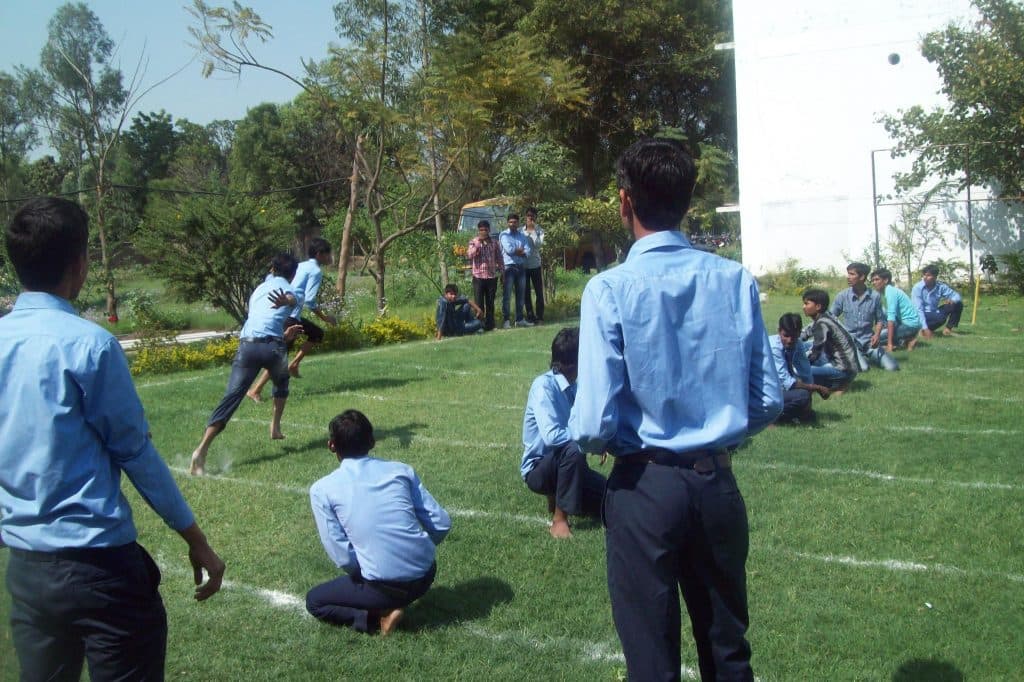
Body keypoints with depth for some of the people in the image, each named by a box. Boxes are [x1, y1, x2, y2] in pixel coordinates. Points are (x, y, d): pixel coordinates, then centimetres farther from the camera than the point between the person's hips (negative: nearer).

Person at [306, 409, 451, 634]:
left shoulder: (322, 489, -4)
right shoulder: (401, 470, 4)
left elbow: (342, 556, -9)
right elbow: (441, 524, 3)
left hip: (385, 588, -4)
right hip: (426, 576, 4)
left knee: (314, 601, 22)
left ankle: (378, 617, 1)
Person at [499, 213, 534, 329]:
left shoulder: (523, 236, 13)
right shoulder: (504, 235, 0)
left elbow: (527, 252, 1)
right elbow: (509, 250, -15)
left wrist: (516, 251, -14)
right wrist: (521, 250, -2)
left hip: (521, 267, 5)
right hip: (508, 267, -5)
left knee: (520, 294, 9)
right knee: (506, 295, -7)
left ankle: (520, 319, 16)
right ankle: (506, 320, -5)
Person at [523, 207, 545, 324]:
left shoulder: (539, 230, 0)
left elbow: (539, 244, -15)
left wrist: (532, 230, -14)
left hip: (535, 265, -1)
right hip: (523, 265, 1)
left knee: (539, 292, 0)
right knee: (526, 292, 6)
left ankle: (539, 317, 5)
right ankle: (530, 316, 13)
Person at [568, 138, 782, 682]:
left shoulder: (610, 290, -17)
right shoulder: (735, 280, -6)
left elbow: (594, 424, -19)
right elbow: (768, 402, -2)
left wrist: (588, 438, 3)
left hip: (645, 488, -3)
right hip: (719, 483, 4)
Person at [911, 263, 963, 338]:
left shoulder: (940, 286, -6)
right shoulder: (917, 288, -19)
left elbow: (956, 295, 1)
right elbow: (918, 309, -24)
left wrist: (953, 300, -25)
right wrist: (925, 328, -31)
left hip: (934, 313, 6)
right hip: (922, 315, -6)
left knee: (958, 304, -5)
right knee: (941, 317, -34)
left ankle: (948, 329, 3)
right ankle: (923, 330, -10)